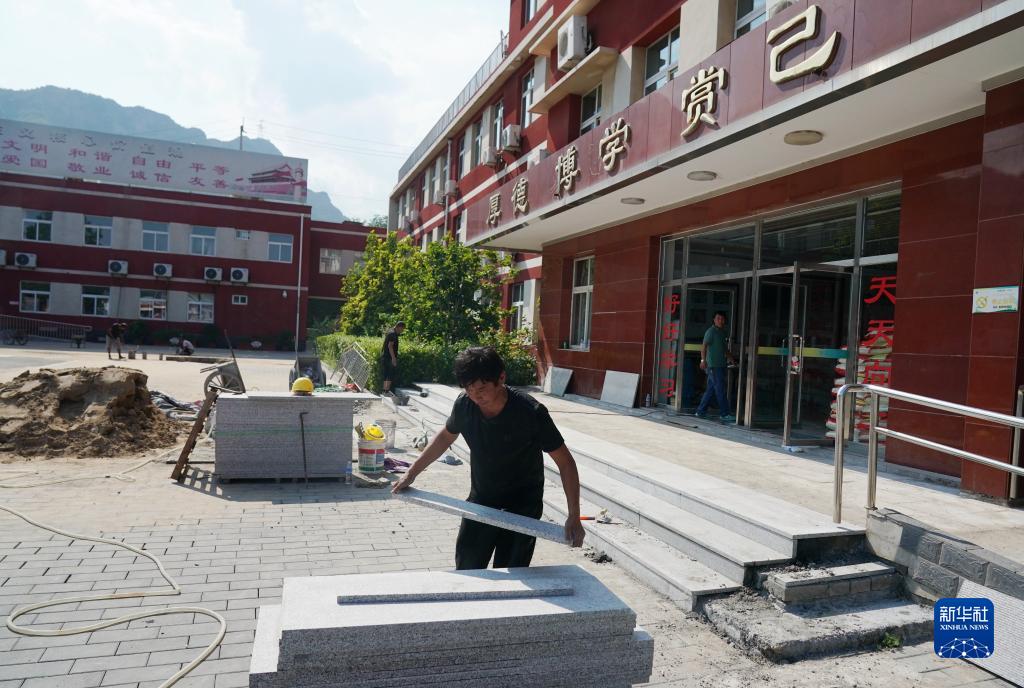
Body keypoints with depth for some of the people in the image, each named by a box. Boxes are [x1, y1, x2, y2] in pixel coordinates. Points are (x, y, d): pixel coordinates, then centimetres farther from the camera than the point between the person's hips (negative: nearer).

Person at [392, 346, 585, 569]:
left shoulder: (531, 412, -27)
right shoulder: (465, 404, -15)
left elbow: (565, 461, -20)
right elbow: (446, 436, 8)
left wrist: (574, 516, -25)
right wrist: (412, 472, 8)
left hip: (522, 507, -4)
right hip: (480, 500, 4)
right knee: (466, 568, 11)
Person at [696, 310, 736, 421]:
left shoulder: (722, 332, 19)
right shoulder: (711, 331, -7)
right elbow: (704, 346, -18)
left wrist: (732, 360, 26)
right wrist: (703, 360, -29)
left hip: (720, 365, 9)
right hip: (713, 365, -9)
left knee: (711, 389, 9)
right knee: (721, 390, -8)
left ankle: (701, 411, 15)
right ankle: (725, 414, -4)